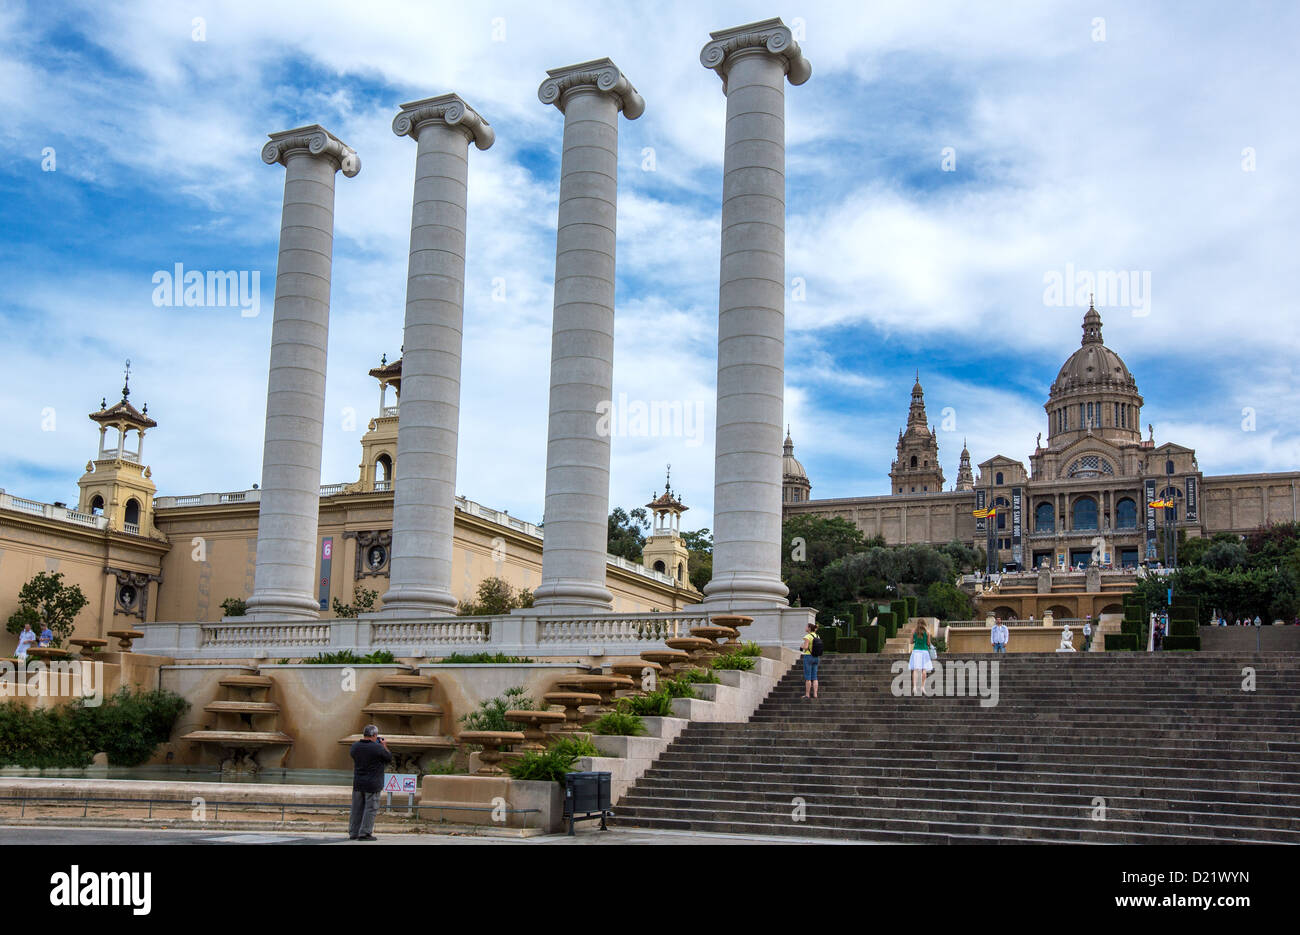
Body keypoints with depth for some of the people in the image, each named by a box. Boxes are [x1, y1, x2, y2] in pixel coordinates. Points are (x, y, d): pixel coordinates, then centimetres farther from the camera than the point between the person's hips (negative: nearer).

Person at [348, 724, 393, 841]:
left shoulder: (355, 746, -1)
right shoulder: (377, 748, -16)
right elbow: (389, 759, -3)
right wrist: (384, 746, 11)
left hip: (358, 783, 6)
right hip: (373, 784, -6)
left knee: (357, 809, 13)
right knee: (371, 808, 2)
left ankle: (353, 833, 18)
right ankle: (364, 833, 0)